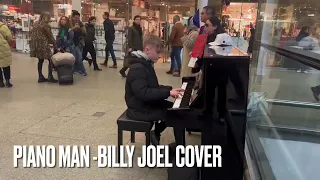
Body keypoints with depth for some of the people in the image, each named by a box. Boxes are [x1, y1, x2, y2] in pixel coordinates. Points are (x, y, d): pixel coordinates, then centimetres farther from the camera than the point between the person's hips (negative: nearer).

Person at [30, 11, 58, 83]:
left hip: (35, 45, 8)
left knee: (40, 60, 12)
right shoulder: (46, 25, -7)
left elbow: (33, 34, 20)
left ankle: (41, 77, 16)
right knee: (50, 60, 0)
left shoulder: (36, 24, 16)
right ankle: (50, 77, -2)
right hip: (43, 45, -8)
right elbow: (51, 37, -5)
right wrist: (55, 47, 2)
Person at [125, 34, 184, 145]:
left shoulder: (146, 64, 10)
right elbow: (143, 93, -32)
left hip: (148, 103, 10)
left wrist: (170, 89, 2)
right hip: (141, 109, -10)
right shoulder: (138, 68, -22)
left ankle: (156, 134, 21)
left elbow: (154, 87, 15)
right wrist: (168, 93, -30)